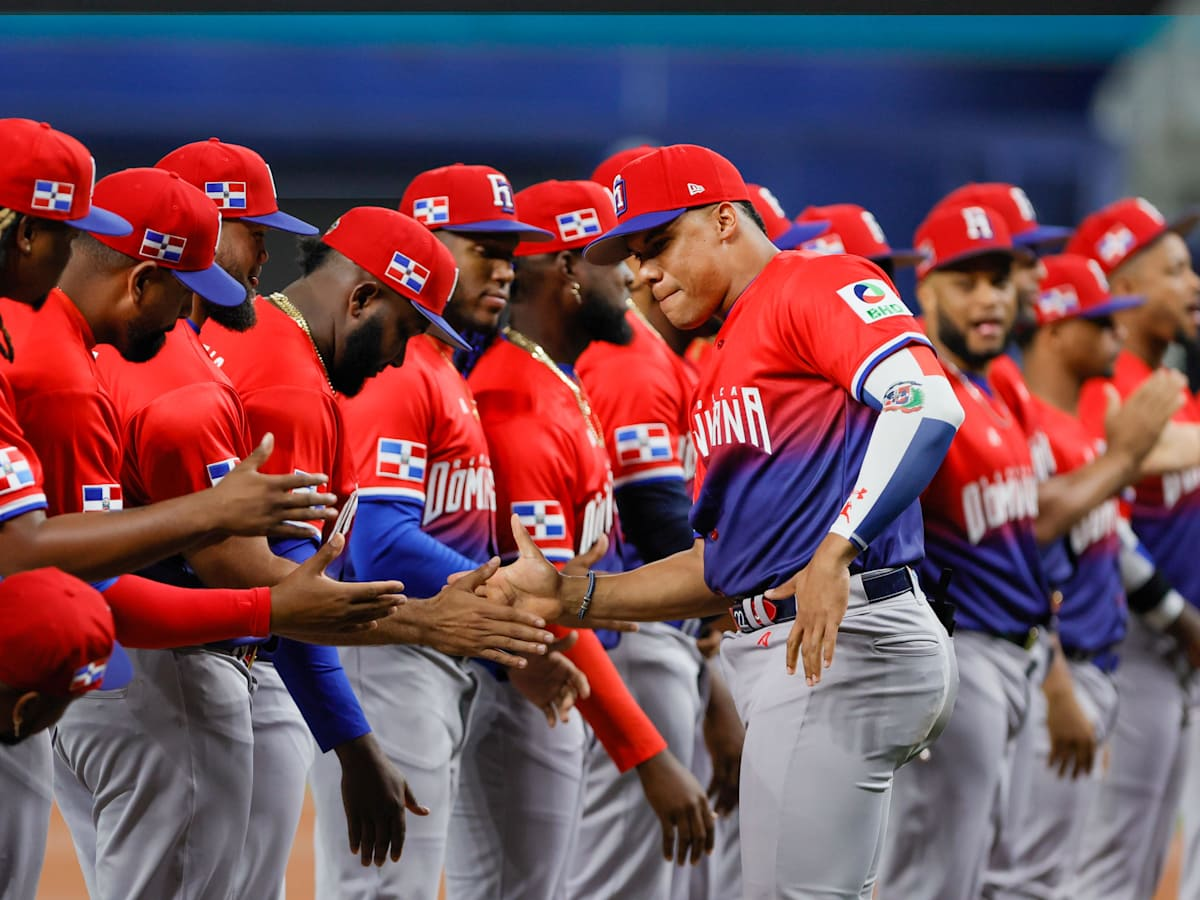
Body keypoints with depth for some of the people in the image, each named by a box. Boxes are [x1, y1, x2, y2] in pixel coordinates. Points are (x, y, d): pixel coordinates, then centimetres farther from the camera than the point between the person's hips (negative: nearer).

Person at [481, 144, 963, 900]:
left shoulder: (821, 286, -4)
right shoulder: (722, 369, 25)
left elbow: (927, 404, -22)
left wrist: (834, 553, -31)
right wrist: (574, 597, 17)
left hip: (841, 639, -10)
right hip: (775, 647, 10)